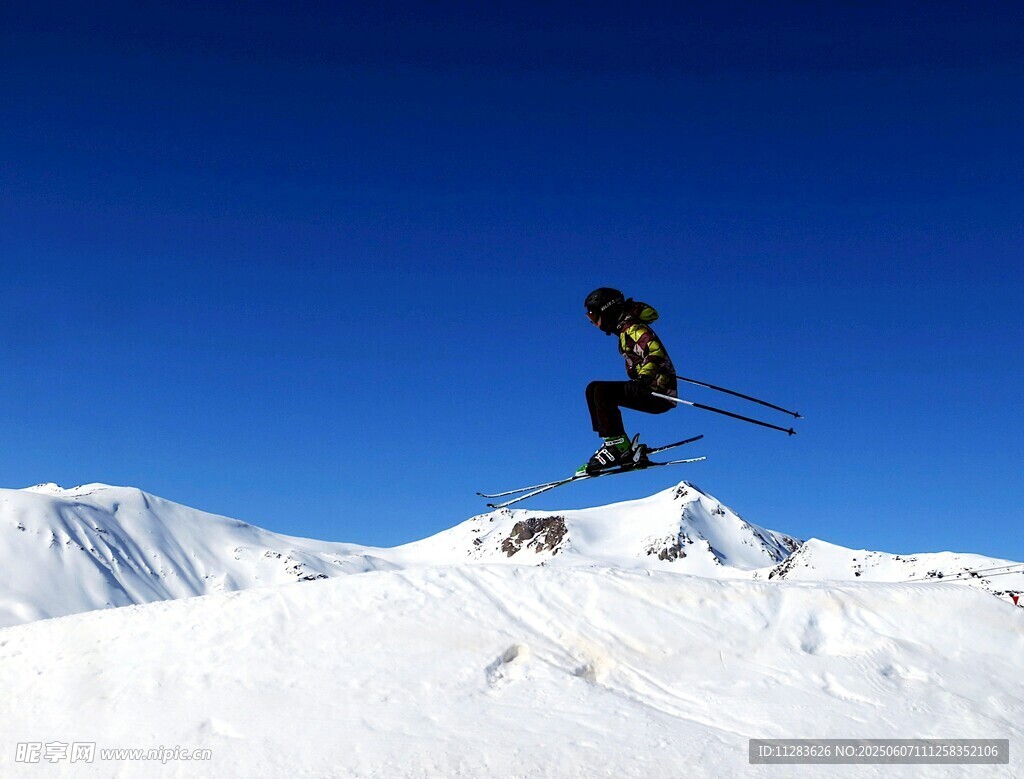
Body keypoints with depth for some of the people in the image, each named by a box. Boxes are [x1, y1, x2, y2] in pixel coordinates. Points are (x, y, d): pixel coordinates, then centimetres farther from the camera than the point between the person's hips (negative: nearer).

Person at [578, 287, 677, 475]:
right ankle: (622, 446, 2)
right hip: (650, 390, 10)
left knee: (602, 391, -22)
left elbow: (656, 351, -29)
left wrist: (644, 377, -41)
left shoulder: (631, 329, -14)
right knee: (593, 389, 9)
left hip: (659, 393, -10)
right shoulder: (626, 329, 14)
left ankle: (618, 446, -20)